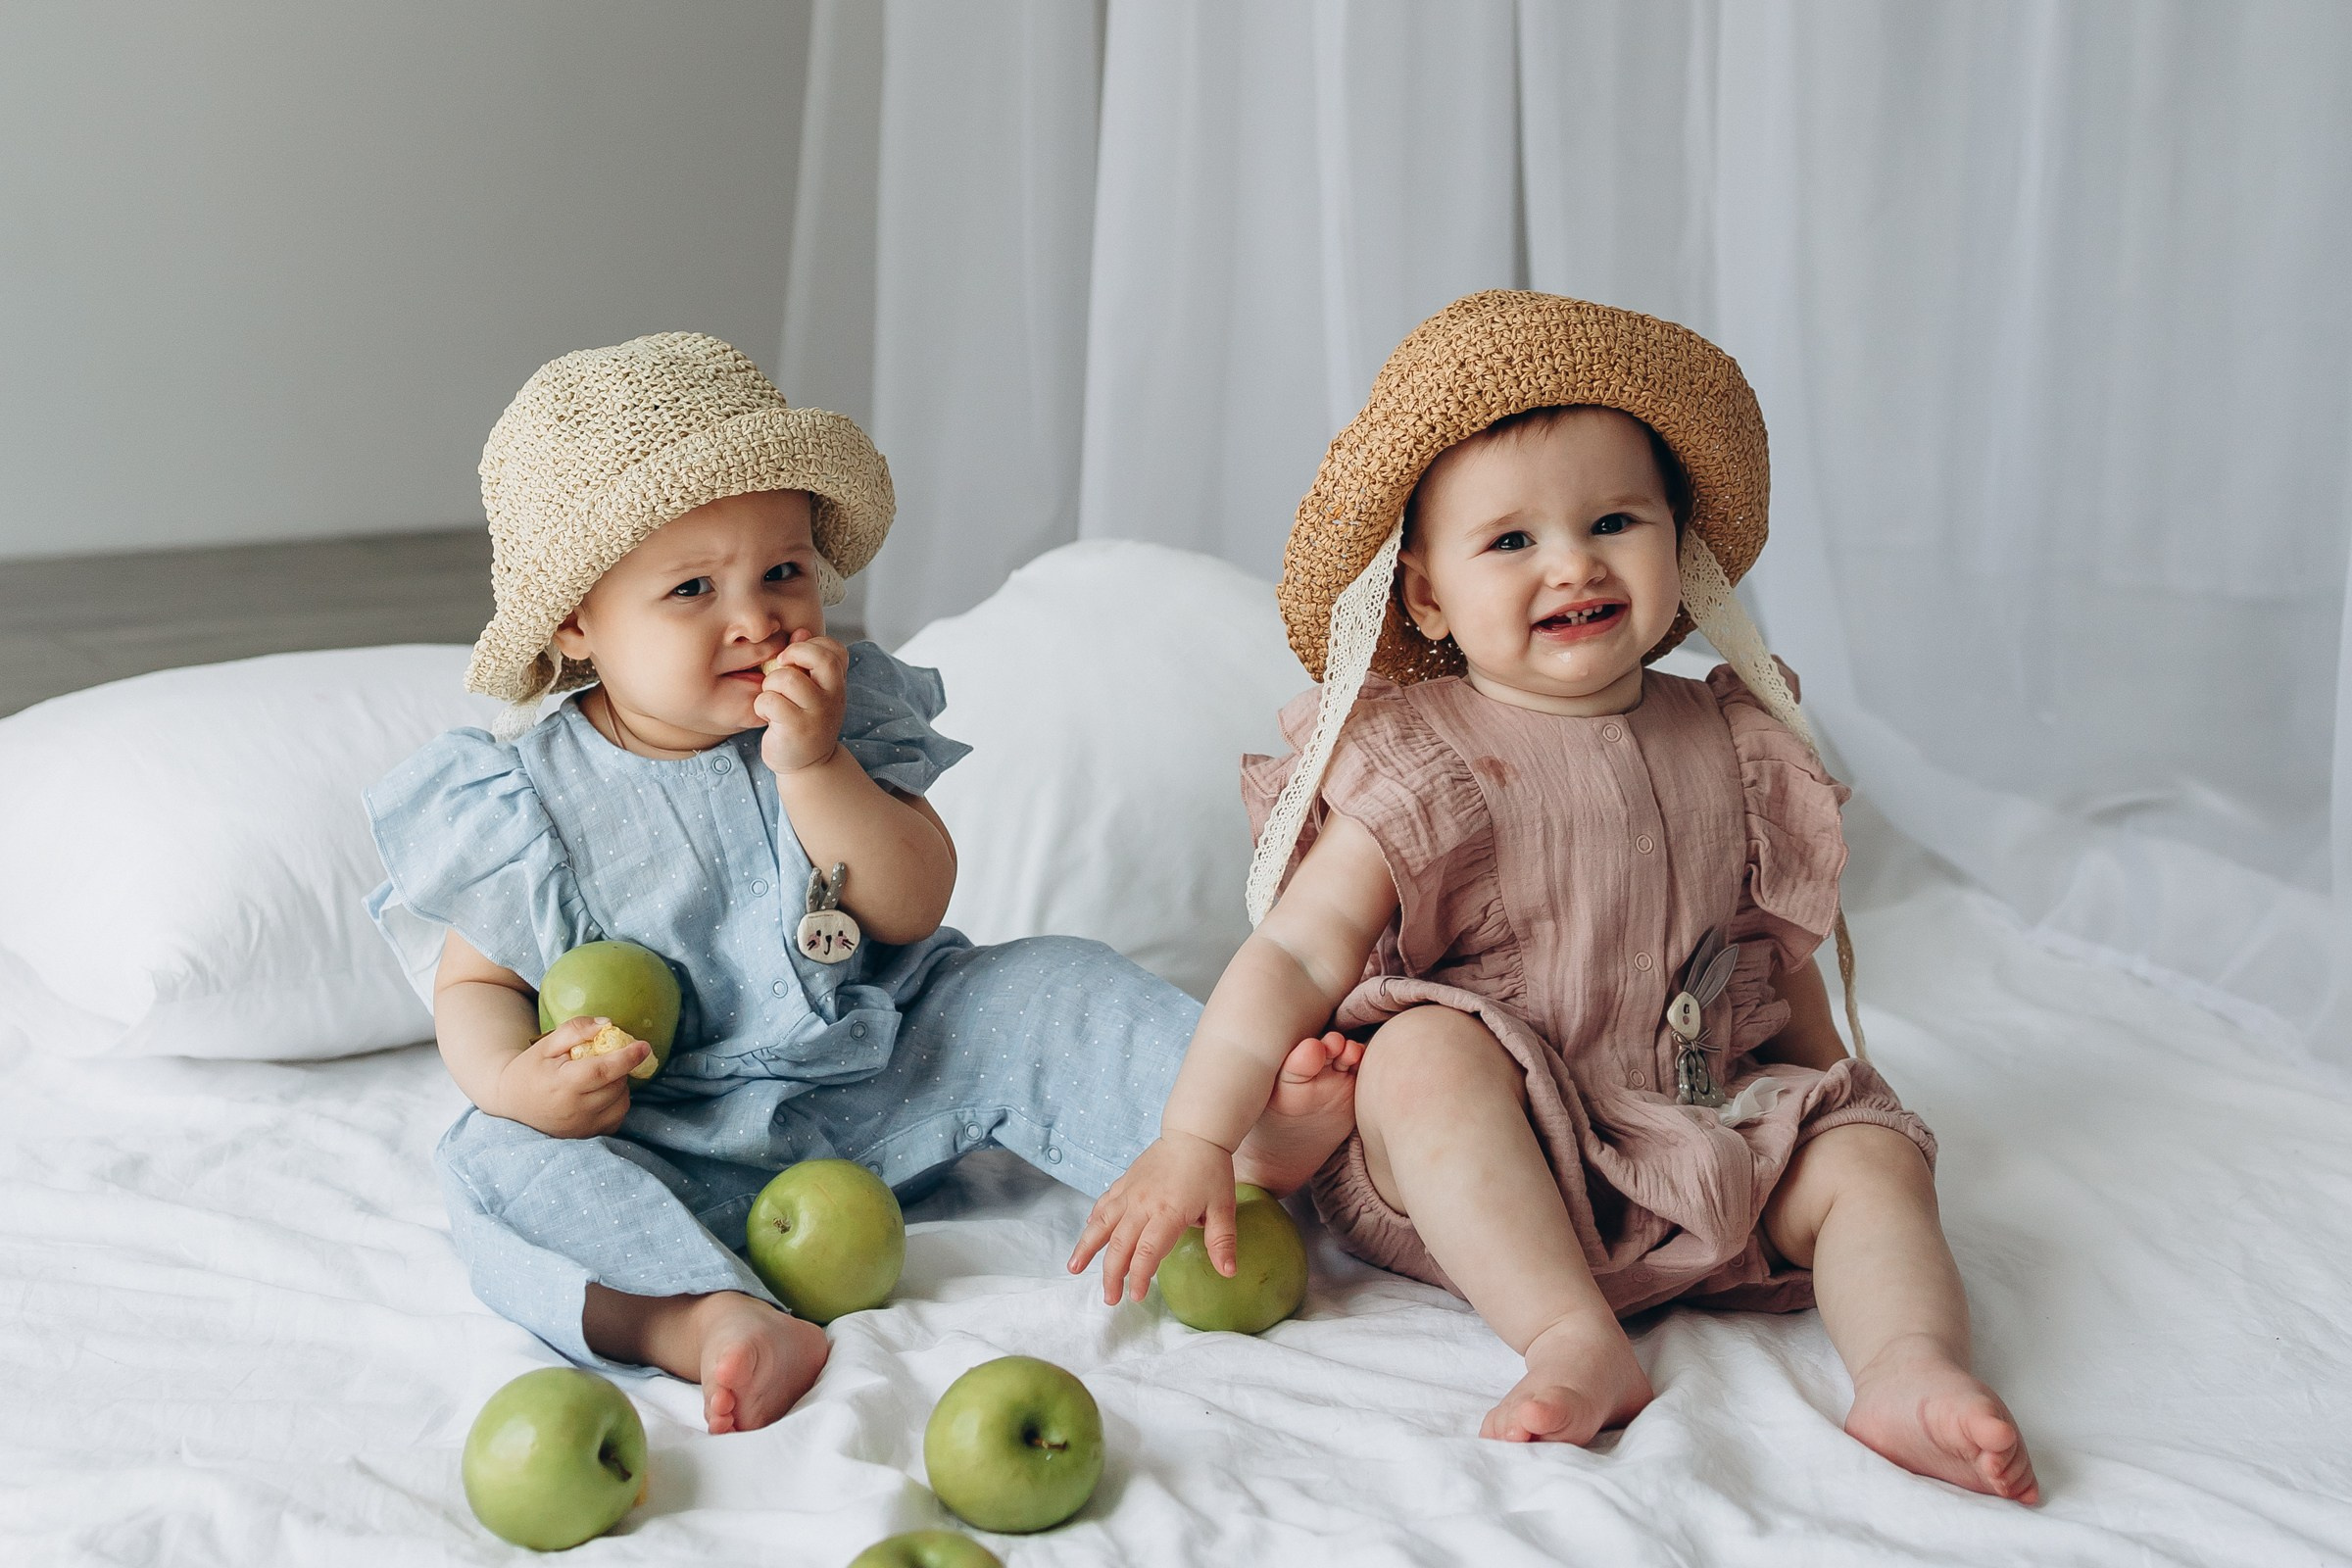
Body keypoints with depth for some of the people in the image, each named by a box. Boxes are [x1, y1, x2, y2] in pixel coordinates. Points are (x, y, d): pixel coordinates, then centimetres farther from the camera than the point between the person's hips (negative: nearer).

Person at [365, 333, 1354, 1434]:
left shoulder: (848, 716, -3)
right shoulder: (529, 798, -8)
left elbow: (912, 911, -11)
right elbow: (475, 983, 0)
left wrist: (814, 766, -24)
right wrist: (516, 1080, -23)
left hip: (885, 1075, 3)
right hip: (679, 1148, -2)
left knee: (1044, 994, -13)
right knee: (502, 1166, -29)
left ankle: (1236, 1137, -23)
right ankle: (718, 1321, -51)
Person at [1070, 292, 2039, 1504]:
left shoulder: (1731, 748, 6)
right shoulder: (1422, 765, -9)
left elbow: (1782, 953, 20)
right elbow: (1297, 957, -17)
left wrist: (1830, 1088, 19)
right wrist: (1195, 1140, -26)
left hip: (1710, 1146, 5)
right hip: (1475, 1176, -4)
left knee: (1872, 1155, -13)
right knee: (1428, 1050, -32)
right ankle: (1577, 1341, -37)